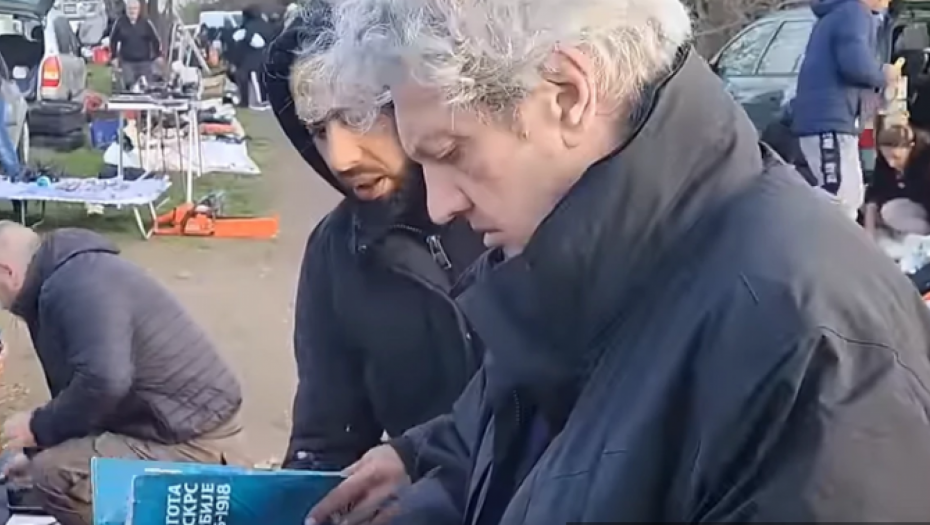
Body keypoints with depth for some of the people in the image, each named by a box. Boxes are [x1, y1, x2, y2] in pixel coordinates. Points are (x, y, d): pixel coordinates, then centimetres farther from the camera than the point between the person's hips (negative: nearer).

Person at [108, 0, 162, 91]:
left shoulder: (146, 23, 0)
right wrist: (114, 57, 4)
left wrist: (158, 56, -1)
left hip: (145, 62, 1)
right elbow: (113, 41, 7)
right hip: (127, 62, -1)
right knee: (129, 88, -7)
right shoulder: (119, 23, -1)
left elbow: (155, 40, 4)